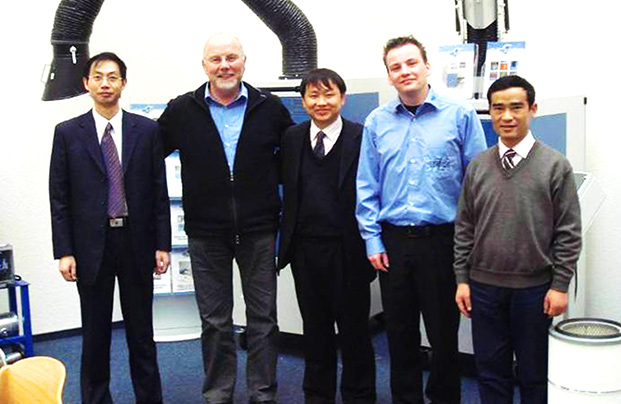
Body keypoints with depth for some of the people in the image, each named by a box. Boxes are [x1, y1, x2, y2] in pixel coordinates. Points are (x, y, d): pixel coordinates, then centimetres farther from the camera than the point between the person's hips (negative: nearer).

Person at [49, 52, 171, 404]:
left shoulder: (147, 130, 2)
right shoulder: (68, 133, 2)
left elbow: (159, 191, 3)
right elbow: (59, 198, 1)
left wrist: (162, 245, -1)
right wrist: (64, 252, -5)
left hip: (136, 244, 1)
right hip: (91, 246, 0)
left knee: (142, 332, 10)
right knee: (95, 334, 10)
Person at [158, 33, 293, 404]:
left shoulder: (269, 108, 0)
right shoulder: (181, 111, 0)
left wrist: (270, 182, 3)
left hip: (258, 231, 0)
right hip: (206, 234, 0)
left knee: (263, 318, 7)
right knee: (215, 321, 10)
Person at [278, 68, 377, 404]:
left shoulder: (361, 138, -7)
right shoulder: (292, 138, 6)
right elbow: (287, 187, 10)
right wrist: (287, 242, 5)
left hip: (347, 250, -4)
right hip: (305, 248, 4)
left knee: (354, 328, 10)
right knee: (315, 328, 16)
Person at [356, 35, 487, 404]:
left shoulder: (460, 115, -3)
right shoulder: (377, 122, 6)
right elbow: (367, 186, 9)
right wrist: (372, 239, 3)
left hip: (442, 239, -2)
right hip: (393, 241, 3)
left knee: (444, 331, 8)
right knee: (400, 332, 13)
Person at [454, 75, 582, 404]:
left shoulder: (555, 165, -5)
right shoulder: (478, 166, 4)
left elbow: (568, 233, -4)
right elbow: (464, 228, 7)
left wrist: (560, 285, -8)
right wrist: (462, 279, 4)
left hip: (535, 288, -2)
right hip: (484, 286, 3)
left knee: (535, 373, 11)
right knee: (490, 369, 13)